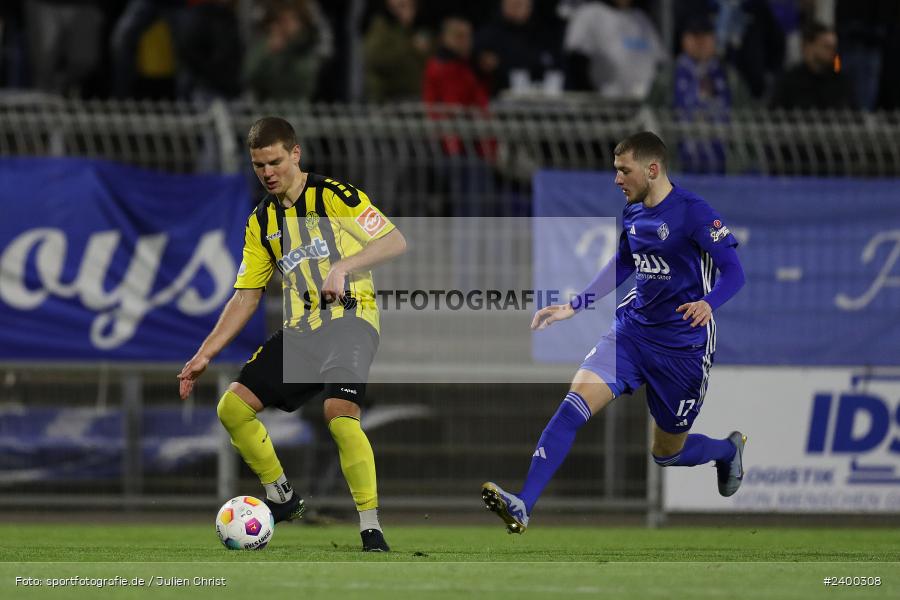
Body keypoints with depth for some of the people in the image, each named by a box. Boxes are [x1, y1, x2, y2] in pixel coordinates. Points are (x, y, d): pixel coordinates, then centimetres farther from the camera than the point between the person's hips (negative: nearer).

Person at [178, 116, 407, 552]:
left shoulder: (335, 196, -5)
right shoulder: (262, 221, 14)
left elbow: (395, 242, -12)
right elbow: (245, 297, 17)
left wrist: (343, 266, -26)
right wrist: (205, 355, 10)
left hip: (350, 317, -7)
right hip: (300, 328, 7)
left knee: (339, 411, -29)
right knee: (233, 408, -2)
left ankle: (371, 528, -22)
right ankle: (282, 500, 16)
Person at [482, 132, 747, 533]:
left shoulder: (694, 213, -17)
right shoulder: (633, 212, 5)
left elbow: (734, 272, -18)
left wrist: (708, 303, -38)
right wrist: (573, 307, 20)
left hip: (683, 346, -5)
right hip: (632, 329, 5)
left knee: (667, 452, 10)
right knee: (575, 403, -18)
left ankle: (727, 450, 46)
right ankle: (522, 506, -26)